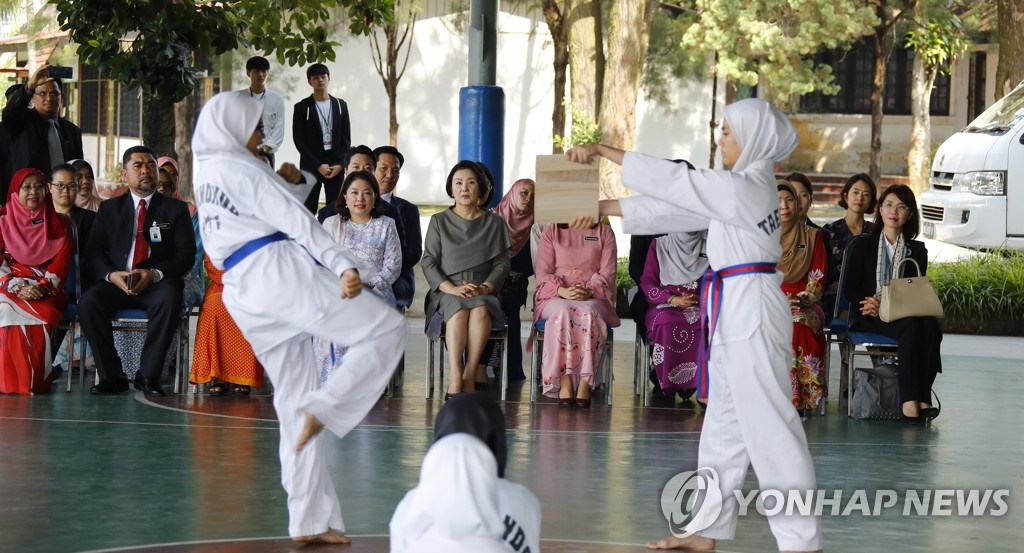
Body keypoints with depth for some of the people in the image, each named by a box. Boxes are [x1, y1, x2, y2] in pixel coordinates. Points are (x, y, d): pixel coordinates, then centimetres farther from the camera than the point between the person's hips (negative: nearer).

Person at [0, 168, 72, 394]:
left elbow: (61, 262, 3)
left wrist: (43, 287, -15)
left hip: (46, 290, 0)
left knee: (43, 315, -35)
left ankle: (36, 381, -29)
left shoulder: (58, 224, 12)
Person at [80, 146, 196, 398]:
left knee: (169, 299, -37)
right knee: (89, 301, -30)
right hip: (116, 282, 2)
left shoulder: (175, 209, 12)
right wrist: (111, 275, -14)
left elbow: (186, 255, 2)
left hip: (158, 284, -2)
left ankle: (148, 375, -28)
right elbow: (93, 254, 9)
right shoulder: (109, 209, 17)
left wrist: (155, 274, -16)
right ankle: (111, 375, -21)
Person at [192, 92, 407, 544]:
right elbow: (294, 219, -12)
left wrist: (295, 181, 10)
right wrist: (343, 265, -19)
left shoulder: (204, 178, 23)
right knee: (387, 331, -6)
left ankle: (311, 522, 7)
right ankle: (325, 407, -20)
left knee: (294, 404, 10)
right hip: (281, 269, -9)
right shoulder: (242, 168, -3)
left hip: (242, 294, 9)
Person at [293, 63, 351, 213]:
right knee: (308, 209, -5)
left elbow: (346, 138, 8)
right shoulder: (302, 107, 1)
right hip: (311, 165, -2)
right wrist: (318, 165, -11)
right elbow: (299, 140, -3)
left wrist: (340, 164, -6)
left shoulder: (340, 105, 10)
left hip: (336, 165, 2)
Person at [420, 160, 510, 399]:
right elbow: (428, 262, 4)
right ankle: (456, 377, -44)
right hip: (447, 292, -1)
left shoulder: (494, 223, 14)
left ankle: (470, 375, -36)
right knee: (459, 311, -36)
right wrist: (451, 288, -13)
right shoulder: (439, 222, 13)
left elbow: (502, 263, 8)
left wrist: (484, 287, -12)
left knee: (480, 310, -36)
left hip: (483, 292, 1)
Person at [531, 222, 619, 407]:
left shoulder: (604, 232, 17)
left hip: (593, 297, 0)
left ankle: (585, 382, -41)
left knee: (588, 313, -37)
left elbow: (608, 272, 7)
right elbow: (543, 272, 6)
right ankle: (564, 380, -41)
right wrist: (563, 291, -15)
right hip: (556, 297, 0)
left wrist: (589, 291, -14)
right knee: (563, 311, -37)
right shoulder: (551, 232, 16)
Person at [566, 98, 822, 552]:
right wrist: (602, 207, 12)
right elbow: (670, 208, 15)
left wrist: (603, 151, -10)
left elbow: (671, 181, -15)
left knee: (768, 423, -9)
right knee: (723, 424, 15)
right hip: (735, 311, 11)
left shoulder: (744, 187, -15)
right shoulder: (739, 188, 14)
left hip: (751, 310, -11)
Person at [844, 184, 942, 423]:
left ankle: (922, 397, -40)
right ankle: (910, 400, -43)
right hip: (869, 317, -3)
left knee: (930, 325, -34)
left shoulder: (917, 250, 17)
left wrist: (883, 304, -12)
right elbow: (851, 289, 6)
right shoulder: (862, 245, 13)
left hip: (903, 313, 3)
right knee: (911, 325, -36)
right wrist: (868, 305, -17)